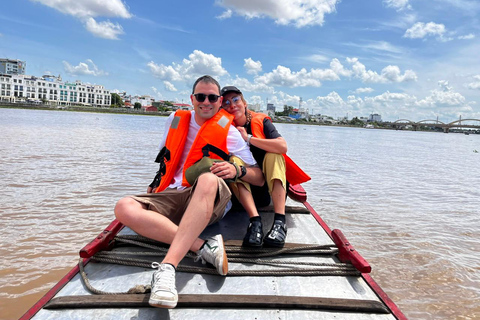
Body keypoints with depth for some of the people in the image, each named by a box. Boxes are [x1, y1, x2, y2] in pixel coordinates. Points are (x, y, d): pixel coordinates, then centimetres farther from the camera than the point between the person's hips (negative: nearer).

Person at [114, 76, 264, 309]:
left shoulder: (229, 132, 4)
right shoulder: (176, 120, 15)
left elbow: (259, 178, 1)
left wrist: (237, 170, -18)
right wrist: (156, 182, 19)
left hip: (210, 202, -4)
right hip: (172, 196, 4)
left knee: (208, 179, -39)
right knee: (124, 208, -24)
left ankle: (168, 266, -45)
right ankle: (204, 247, -32)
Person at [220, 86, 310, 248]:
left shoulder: (261, 121, -4)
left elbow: (283, 147, -20)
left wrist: (248, 138, -21)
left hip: (270, 187, 1)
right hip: (243, 191, 0)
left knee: (273, 155, -24)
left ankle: (280, 221, -39)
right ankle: (255, 220, -41)